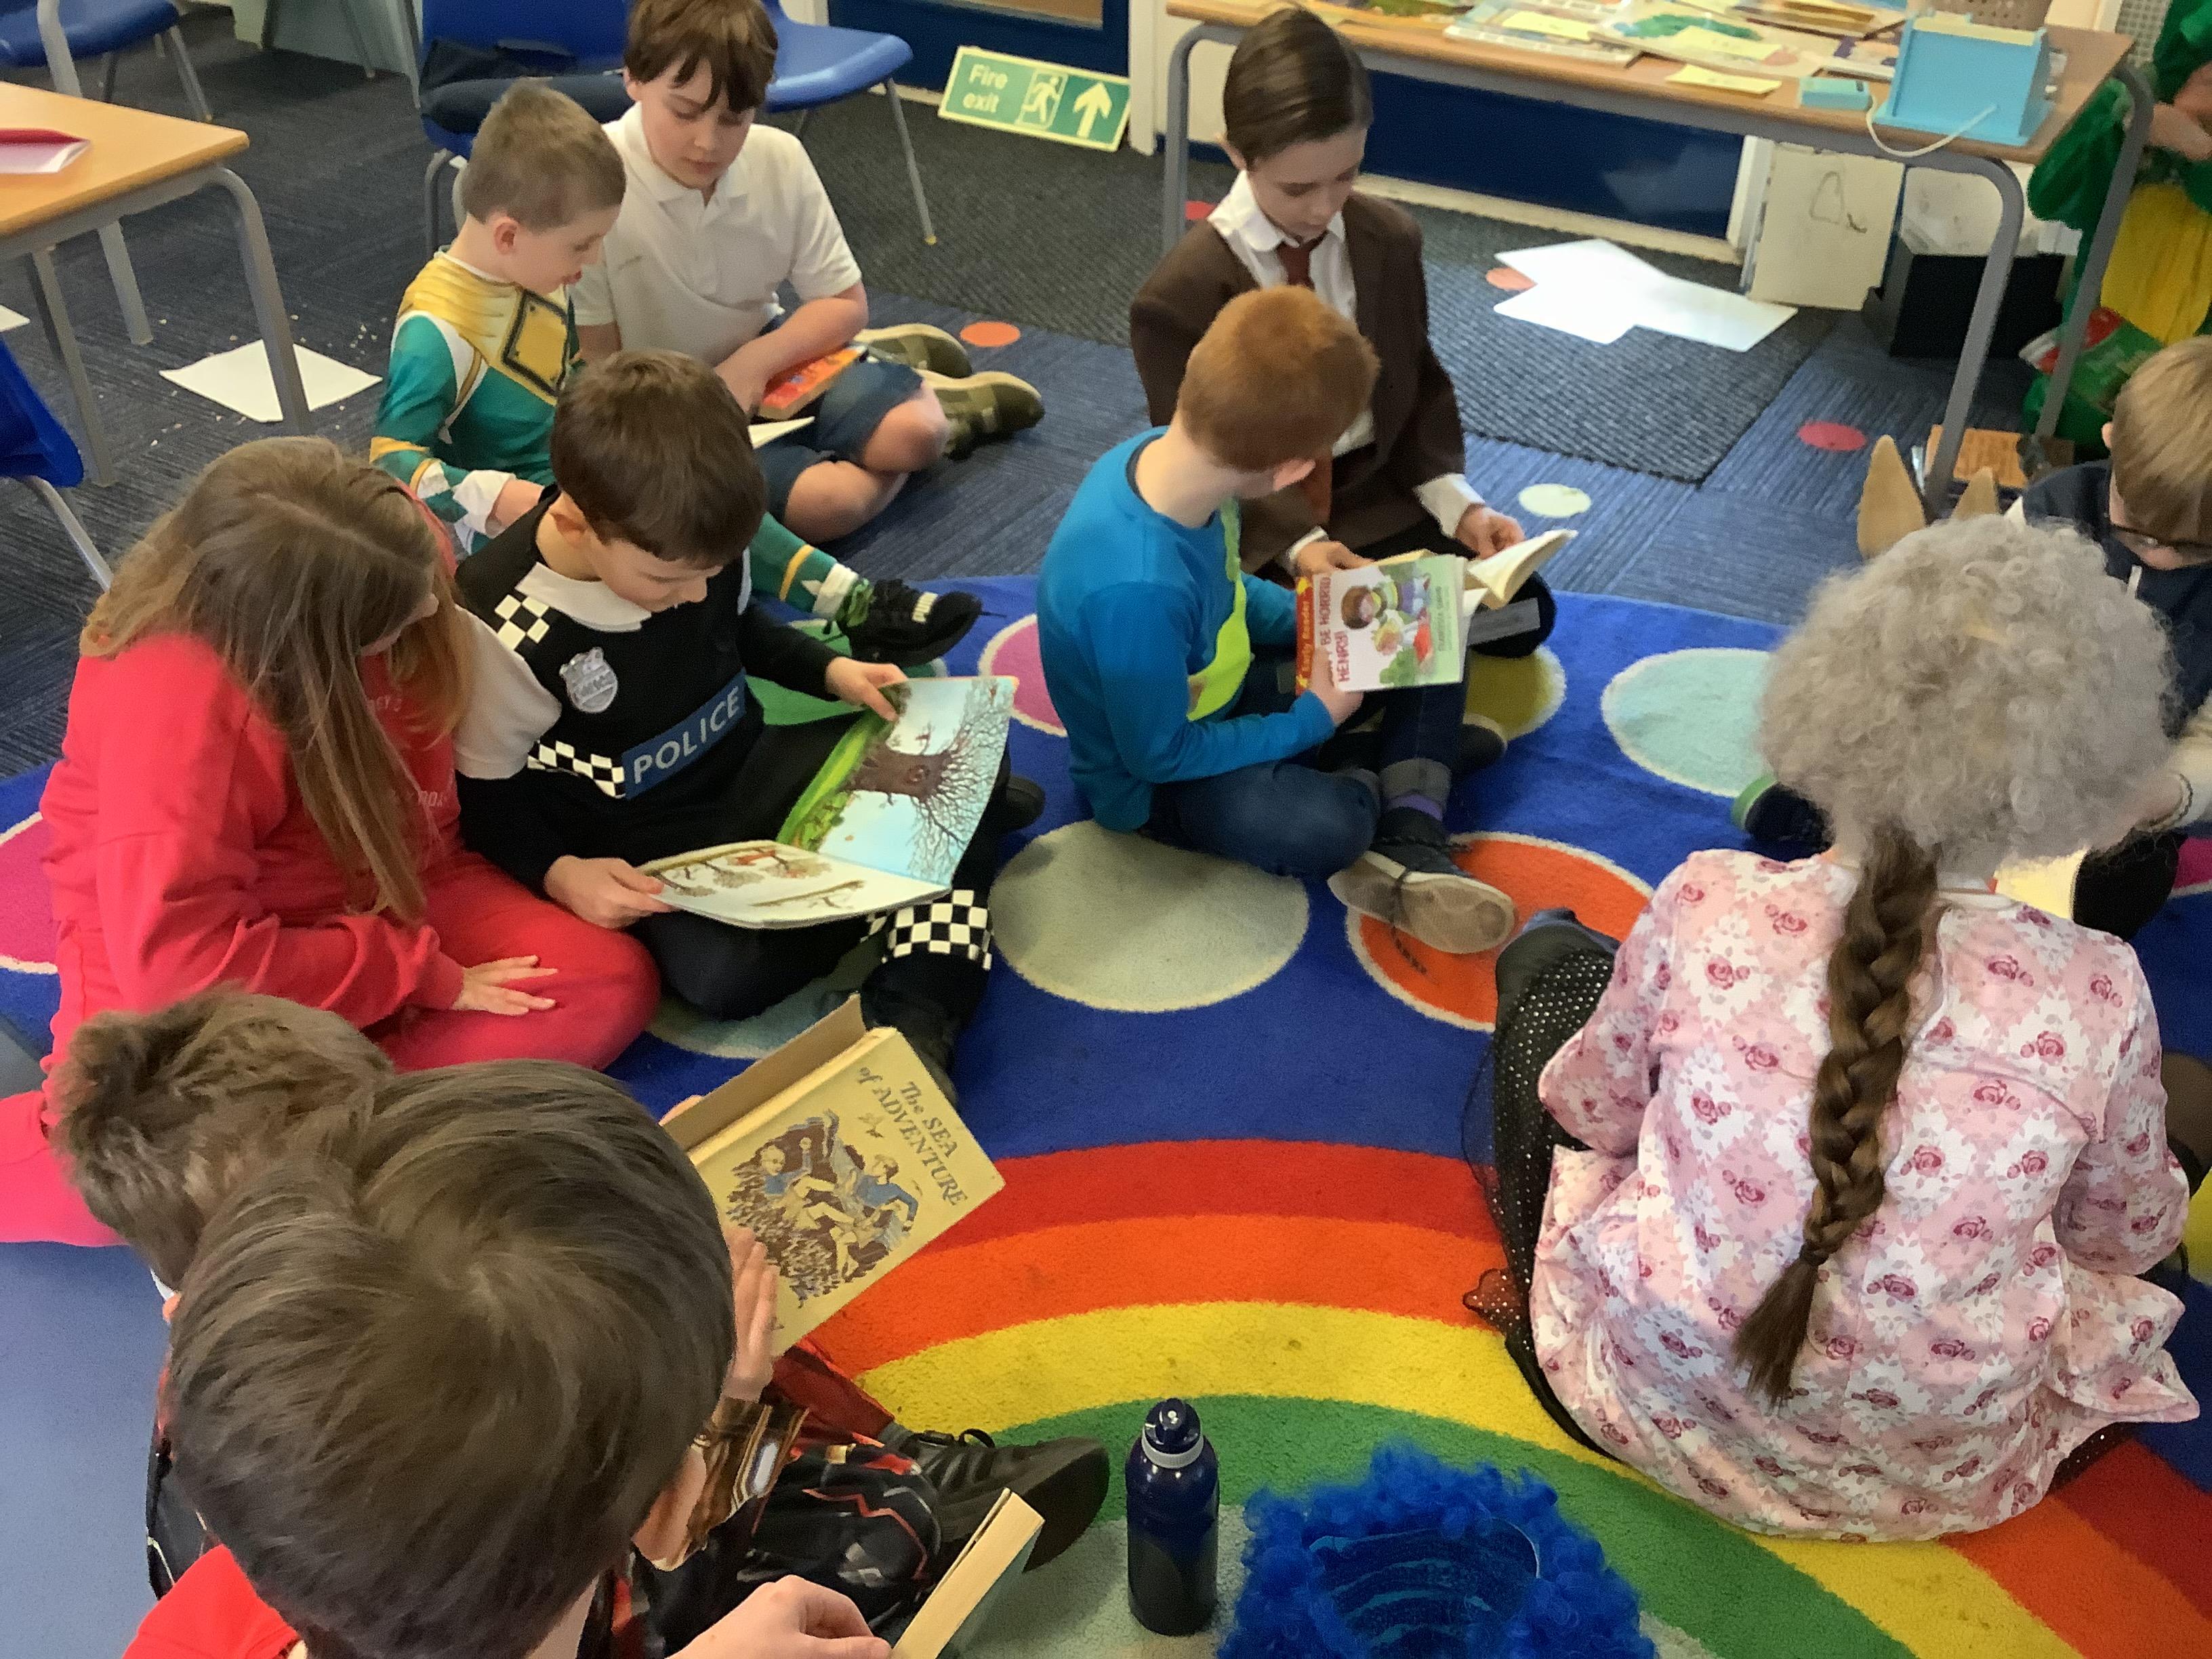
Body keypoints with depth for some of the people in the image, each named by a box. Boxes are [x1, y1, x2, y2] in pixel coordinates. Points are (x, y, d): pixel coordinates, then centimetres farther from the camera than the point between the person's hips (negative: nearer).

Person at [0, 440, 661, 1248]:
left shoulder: (383, 547, -14)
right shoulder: (171, 701, -34)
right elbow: (179, 962, -34)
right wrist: (425, 975, -27)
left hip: (370, 892, 7)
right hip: (200, 982, -7)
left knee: (613, 984, -16)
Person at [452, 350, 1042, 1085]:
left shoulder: (686, 545, -9)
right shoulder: (505, 628, -25)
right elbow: (485, 793, -11)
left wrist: (831, 670, 0)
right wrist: (558, 873, -27)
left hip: (750, 767, 6)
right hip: (646, 843, -5)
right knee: (723, 973, -36)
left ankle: (913, 1012, -19)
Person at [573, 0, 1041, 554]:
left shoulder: (781, 161, -10)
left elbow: (845, 304, -1)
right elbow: (594, 358, -16)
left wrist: (753, 362, -17)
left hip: (768, 355, 3)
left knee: (913, 432, -23)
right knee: (824, 502, -27)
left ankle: (911, 382, 14)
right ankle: (949, 406, 1)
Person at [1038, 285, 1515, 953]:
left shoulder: (1165, 453, -16)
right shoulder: (1136, 589, -40)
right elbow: (1161, 754, -26)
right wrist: (1312, 723, -17)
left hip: (1217, 696, 8)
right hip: (1154, 774, -8)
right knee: (1327, 827, -35)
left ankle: (1408, 845, -7)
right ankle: (1367, 784, 1)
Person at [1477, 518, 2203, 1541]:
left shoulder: (1708, 907, -23)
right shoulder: (2098, 995, -21)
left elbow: (1589, 1108, -5)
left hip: (1658, 1407, -1)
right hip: (1939, 1476, 1)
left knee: (1553, 955, 17)